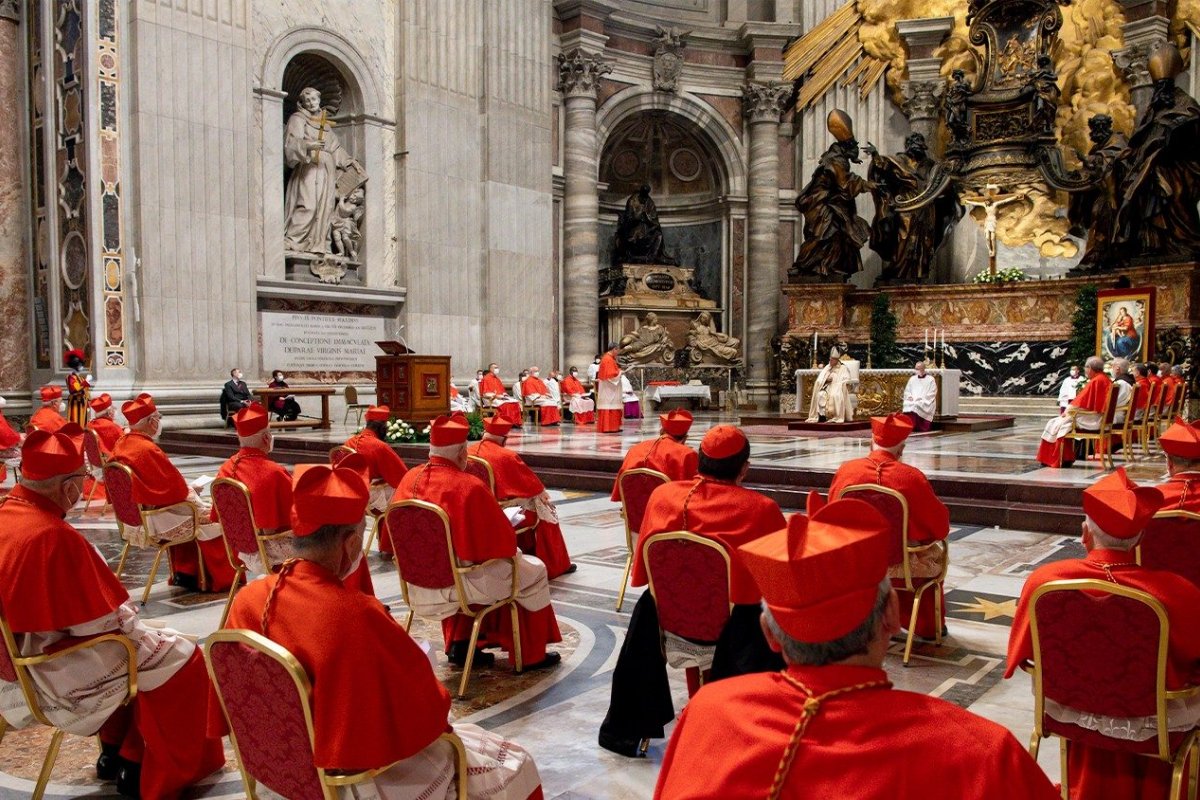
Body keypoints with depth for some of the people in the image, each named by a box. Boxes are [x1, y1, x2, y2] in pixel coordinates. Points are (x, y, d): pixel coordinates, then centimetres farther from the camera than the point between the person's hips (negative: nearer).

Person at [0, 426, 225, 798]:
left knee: (146, 642, 26)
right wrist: (140, 630, -2)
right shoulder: (53, 535, -30)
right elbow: (103, 619, -23)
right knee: (179, 657, 1)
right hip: (52, 670, -10)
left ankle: (114, 754, 35)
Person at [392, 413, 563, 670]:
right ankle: (532, 655, 24)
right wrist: (509, 522, 6)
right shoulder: (469, 486, -24)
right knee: (534, 571, 13)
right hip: (461, 581, -7)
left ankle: (459, 645, 33)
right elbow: (504, 541, -17)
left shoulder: (409, 479, -5)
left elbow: (397, 534, 11)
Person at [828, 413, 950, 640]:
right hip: (901, 563, -2)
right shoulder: (912, 477, -19)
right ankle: (929, 627, 44)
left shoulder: (846, 470, -13)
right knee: (934, 556, 31)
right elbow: (940, 526, -9)